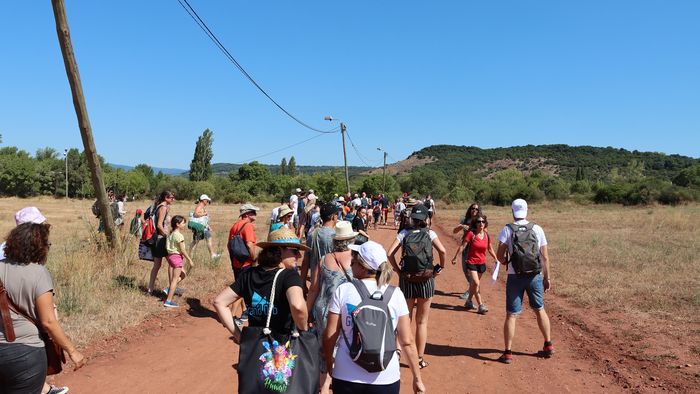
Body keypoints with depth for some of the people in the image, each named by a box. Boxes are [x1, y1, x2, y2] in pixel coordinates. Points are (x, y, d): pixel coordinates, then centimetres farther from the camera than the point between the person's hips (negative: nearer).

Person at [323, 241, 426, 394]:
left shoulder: (343, 291, -8)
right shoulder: (395, 295, -7)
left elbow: (330, 335, -4)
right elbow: (407, 342, -5)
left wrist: (329, 361, 14)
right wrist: (417, 378, 6)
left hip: (346, 377, 0)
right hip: (386, 379, 1)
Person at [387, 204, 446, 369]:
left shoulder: (404, 233, -1)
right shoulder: (430, 233, -3)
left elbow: (390, 253, -11)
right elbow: (442, 251, -17)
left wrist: (398, 270, -1)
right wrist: (440, 268, -2)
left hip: (406, 279, 1)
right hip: (426, 280, 0)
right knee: (422, 321, 12)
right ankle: (420, 358, 18)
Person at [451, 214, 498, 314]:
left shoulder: (486, 235, 0)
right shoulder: (471, 234, -13)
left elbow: (490, 249, 12)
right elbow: (462, 246, -11)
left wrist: (496, 259, 11)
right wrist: (455, 257, -11)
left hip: (482, 263, 5)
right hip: (471, 263, -4)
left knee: (473, 284, 17)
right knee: (476, 283, -13)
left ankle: (469, 302, 33)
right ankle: (481, 306, -9)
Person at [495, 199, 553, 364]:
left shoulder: (507, 230, -7)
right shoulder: (537, 229, -1)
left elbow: (500, 255, -11)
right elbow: (545, 257, 1)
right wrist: (547, 278, 10)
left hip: (515, 277, -2)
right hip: (535, 276, 2)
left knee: (511, 315, 4)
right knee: (540, 310, 21)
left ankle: (508, 353, 6)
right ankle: (548, 345, 31)